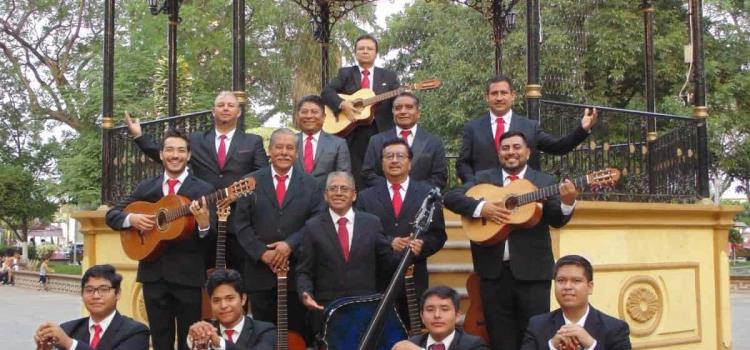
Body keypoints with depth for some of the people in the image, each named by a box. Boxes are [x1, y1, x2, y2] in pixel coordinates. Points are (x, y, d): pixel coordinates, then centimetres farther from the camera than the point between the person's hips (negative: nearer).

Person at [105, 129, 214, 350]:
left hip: (187, 274, -3)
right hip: (153, 272, 3)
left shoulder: (203, 189, -1)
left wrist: (204, 224, -29)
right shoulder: (145, 187, 11)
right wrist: (131, 219, -9)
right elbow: (111, 214, 12)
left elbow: (211, 240, -6)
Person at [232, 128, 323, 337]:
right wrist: (262, 252, -11)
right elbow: (241, 224, 1)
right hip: (260, 272, 1)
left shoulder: (311, 185, 5)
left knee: (297, 333, 6)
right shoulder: (252, 182, 5)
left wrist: (290, 244, -16)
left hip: (297, 272, 0)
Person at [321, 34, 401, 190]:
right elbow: (326, 91, 2)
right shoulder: (345, 73, 13)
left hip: (381, 132, 1)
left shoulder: (389, 76, 15)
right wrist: (342, 104, -15)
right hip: (352, 135, 0)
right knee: (355, 179, -1)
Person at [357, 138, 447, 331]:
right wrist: (388, 243, -14)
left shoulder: (428, 194, 7)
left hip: (414, 279, 0)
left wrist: (422, 245, -15)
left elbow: (438, 235, 5)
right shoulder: (366, 197, 8)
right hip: (378, 279, 0)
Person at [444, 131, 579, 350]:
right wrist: (480, 207, -15)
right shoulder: (483, 179, 10)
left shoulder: (545, 182, 7)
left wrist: (567, 203, -24)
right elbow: (451, 197, 0)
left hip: (533, 271, -1)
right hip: (494, 270, 1)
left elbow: (557, 220, -3)